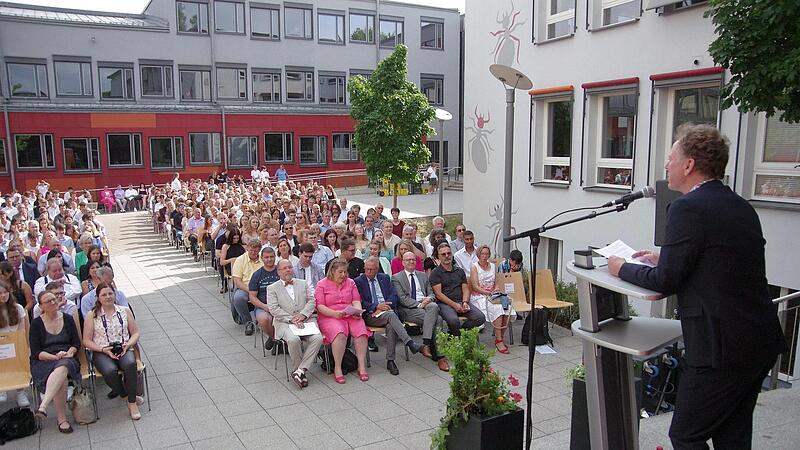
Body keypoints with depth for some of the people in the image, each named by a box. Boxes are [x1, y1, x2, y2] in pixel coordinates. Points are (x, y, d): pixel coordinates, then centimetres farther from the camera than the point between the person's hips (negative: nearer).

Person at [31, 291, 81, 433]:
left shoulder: (68, 319, 13)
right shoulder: (36, 324, 7)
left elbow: (77, 343, 13)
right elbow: (35, 352, 1)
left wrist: (69, 353, -9)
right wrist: (55, 357, -14)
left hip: (67, 359, 1)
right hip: (43, 362, -1)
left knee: (62, 367, -38)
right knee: (61, 378, -34)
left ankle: (43, 406, -47)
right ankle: (61, 418, -29)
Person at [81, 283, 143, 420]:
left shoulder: (125, 311, 11)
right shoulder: (91, 315, 6)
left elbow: (135, 333, 12)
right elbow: (86, 341, 3)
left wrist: (127, 345, -8)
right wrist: (104, 349, -12)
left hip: (124, 350, 1)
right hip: (101, 353, -1)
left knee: (130, 364, -34)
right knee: (110, 370, -35)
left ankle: (132, 403, -22)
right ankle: (128, 397, -9)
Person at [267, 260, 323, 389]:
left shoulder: (303, 284, 20)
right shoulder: (272, 288, 12)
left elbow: (312, 301, 9)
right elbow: (274, 309, -1)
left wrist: (303, 314, -9)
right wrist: (291, 319, -13)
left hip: (306, 320, 3)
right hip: (284, 322, -3)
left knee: (318, 338, -27)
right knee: (293, 339, -34)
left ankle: (299, 371, -22)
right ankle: (299, 371, -14)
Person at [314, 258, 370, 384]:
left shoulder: (350, 283, 18)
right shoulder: (322, 284, 5)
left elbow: (356, 301, 11)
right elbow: (320, 306, -3)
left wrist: (357, 312, -10)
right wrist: (334, 313, -18)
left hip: (350, 316, 4)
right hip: (329, 317, -3)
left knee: (361, 330, -27)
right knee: (339, 332, -35)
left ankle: (362, 366, -24)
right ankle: (337, 368, -28)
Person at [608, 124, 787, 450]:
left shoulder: (687, 208, -16)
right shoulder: (742, 207, 11)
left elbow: (664, 282, -14)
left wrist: (623, 269, 2)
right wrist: (663, 260, 19)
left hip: (721, 347, -9)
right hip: (761, 342, 9)